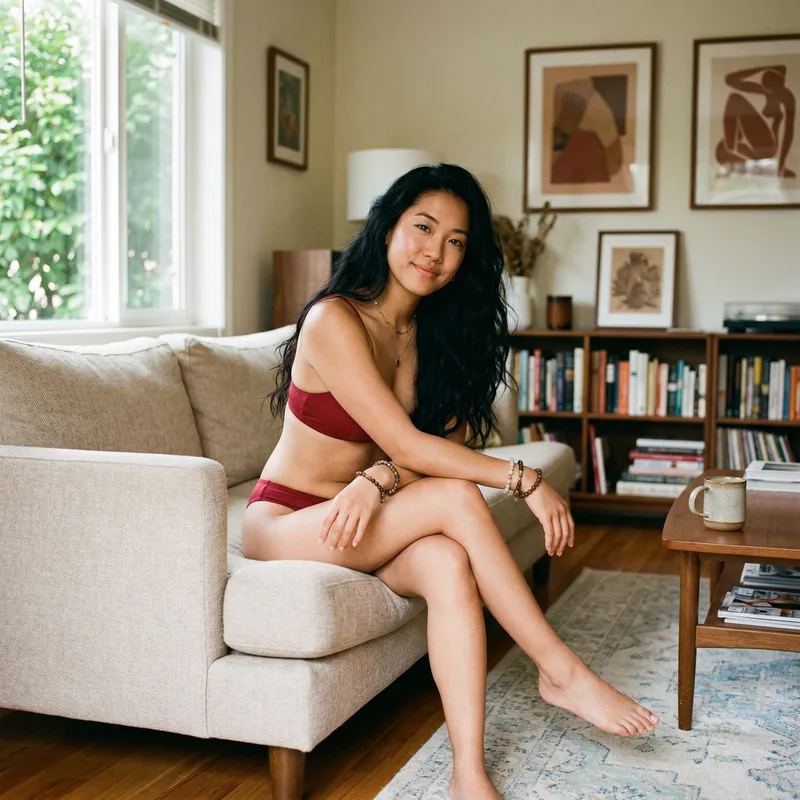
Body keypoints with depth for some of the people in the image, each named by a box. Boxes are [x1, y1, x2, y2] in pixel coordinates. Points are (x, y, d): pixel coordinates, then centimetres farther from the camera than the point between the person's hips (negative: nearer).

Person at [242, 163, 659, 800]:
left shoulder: (434, 331, 4)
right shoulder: (335, 320, -19)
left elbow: (441, 448, -4)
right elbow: (405, 444, -24)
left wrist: (376, 479, -25)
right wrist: (524, 479, -23)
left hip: (361, 518, 6)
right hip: (284, 524, -5)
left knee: (448, 562, -29)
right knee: (457, 498, -28)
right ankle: (562, 672, -17)